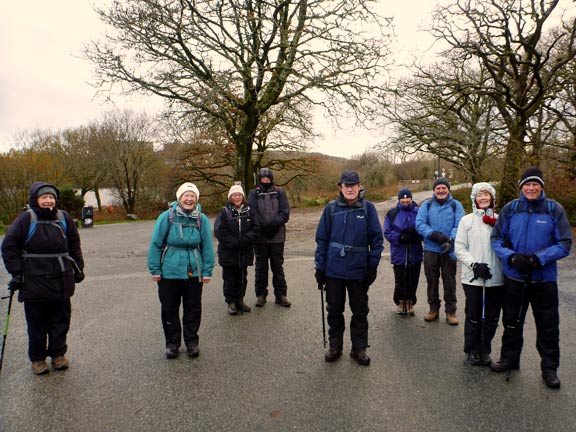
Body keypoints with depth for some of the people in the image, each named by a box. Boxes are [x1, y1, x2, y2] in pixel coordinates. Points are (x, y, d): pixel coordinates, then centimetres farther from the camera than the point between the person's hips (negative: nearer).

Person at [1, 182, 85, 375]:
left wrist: (78, 267, 12)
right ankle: (37, 358, 26)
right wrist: (16, 273, -7)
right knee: (37, 324, 9)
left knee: (60, 321, 12)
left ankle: (58, 354, 28)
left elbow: (74, 244, 14)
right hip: (34, 282, -3)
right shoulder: (26, 219, -8)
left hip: (61, 282, 3)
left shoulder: (64, 217, 3)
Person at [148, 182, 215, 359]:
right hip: (169, 272, -1)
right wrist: (155, 270, -4)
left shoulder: (202, 219, -3)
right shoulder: (167, 217, -7)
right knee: (169, 309, 11)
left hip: (194, 272, 1)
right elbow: (155, 244, -3)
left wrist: (207, 271, 0)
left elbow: (207, 247, 1)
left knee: (193, 309, 11)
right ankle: (172, 343, 28)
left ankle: (191, 341, 29)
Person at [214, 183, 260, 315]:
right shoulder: (224, 212, -4)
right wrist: (234, 243, -18)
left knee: (242, 278, 13)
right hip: (228, 252, -3)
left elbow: (255, 228, -3)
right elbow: (219, 231, -12)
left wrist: (244, 240, -17)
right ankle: (231, 302, 18)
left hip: (245, 252, 3)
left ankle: (240, 300, 27)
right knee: (229, 278, 5)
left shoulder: (249, 211, 4)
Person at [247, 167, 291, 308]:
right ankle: (261, 294, 20)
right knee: (261, 267, 9)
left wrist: (275, 222, -17)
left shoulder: (280, 193, 8)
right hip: (260, 236, 0)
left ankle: (281, 295, 17)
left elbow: (285, 212, -1)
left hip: (277, 236, 0)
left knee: (278, 267, 7)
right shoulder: (253, 194, 6)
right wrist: (263, 225, -18)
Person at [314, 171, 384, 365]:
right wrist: (320, 267, 0)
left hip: (359, 270, 0)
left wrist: (373, 266, -4)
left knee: (360, 312, 12)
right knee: (334, 310, 13)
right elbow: (322, 238, 2)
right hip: (334, 269, 1)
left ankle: (359, 348, 29)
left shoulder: (368, 208, -2)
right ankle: (335, 346, 30)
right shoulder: (331, 208, 0)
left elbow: (376, 238, -1)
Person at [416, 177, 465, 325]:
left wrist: (451, 240, -25)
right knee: (432, 280, 11)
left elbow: (459, 225, -8)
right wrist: (435, 235, -21)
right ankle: (433, 308, 25)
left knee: (449, 281, 6)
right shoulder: (426, 205, 4)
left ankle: (451, 311, 19)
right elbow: (419, 224, -7)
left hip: (449, 250, -1)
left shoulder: (456, 205, 2)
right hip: (430, 249, 1)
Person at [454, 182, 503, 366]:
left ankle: (485, 350, 28)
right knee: (473, 316, 6)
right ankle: (472, 350, 23)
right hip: (473, 277, -2)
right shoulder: (467, 220, 1)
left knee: (491, 317, 11)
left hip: (496, 277, 2)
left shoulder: (500, 220, 4)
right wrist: (474, 265, -12)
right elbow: (459, 248, -2)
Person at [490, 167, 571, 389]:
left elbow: (564, 244, -8)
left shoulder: (555, 209, -6)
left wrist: (538, 258, -21)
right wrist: (512, 257, -18)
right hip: (514, 277, 2)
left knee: (548, 326, 10)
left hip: (544, 278, -1)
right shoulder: (510, 209, -3)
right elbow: (497, 239, -1)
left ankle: (549, 368, 29)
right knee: (511, 321, 17)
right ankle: (509, 358, 36)